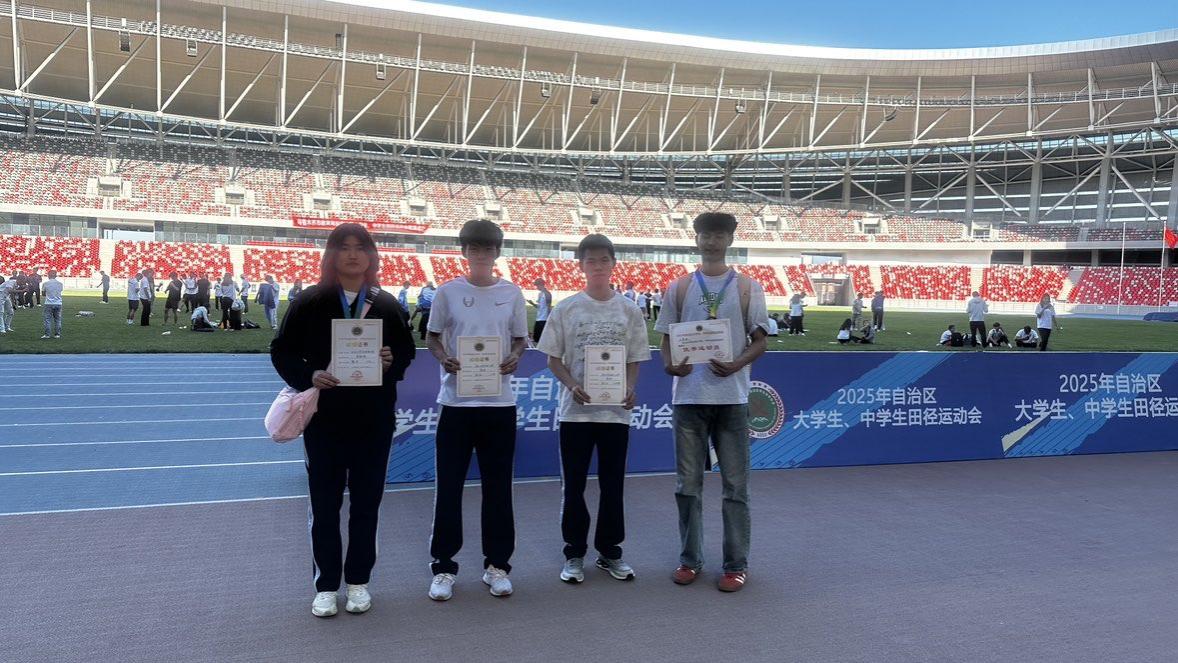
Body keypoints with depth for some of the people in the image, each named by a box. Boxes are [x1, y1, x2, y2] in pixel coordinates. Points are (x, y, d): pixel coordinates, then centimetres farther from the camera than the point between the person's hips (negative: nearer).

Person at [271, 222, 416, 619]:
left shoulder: (386, 306, 4)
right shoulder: (309, 302, -1)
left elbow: (407, 352, 11)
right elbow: (282, 351, 1)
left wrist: (391, 363, -11)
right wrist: (308, 376, -16)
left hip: (374, 420, 2)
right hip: (324, 418, -1)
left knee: (366, 502, 9)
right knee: (325, 503, 6)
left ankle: (359, 581, 24)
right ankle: (326, 586, 20)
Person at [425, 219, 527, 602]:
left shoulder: (512, 293, 5)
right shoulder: (448, 292, 2)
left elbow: (520, 339, 11)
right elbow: (433, 337, 8)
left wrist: (514, 358, -11)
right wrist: (444, 359, -13)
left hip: (500, 402, 1)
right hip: (456, 400, -1)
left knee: (498, 487, 8)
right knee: (448, 487, 3)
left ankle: (496, 564, 22)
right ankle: (443, 566, 15)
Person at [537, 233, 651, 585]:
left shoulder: (629, 310, 4)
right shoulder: (566, 309, 0)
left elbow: (634, 359, 6)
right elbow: (553, 358, 1)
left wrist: (630, 389, -12)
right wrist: (572, 385, -15)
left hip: (616, 409, 1)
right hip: (575, 409, -1)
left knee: (612, 484, 9)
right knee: (573, 485, 5)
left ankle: (610, 551, 23)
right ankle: (574, 553, 18)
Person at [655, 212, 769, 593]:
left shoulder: (747, 288, 4)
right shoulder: (679, 288, 8)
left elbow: (759, 340, 3)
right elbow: (667, 338, 9)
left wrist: (737, 364, -16)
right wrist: (669, 363, -12)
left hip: (731, 396, -1)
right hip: (688, 395, 2)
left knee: (735, 484, 4)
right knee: (688, 483, 8)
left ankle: (736, 564, 15)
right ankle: (690, 559, 20)